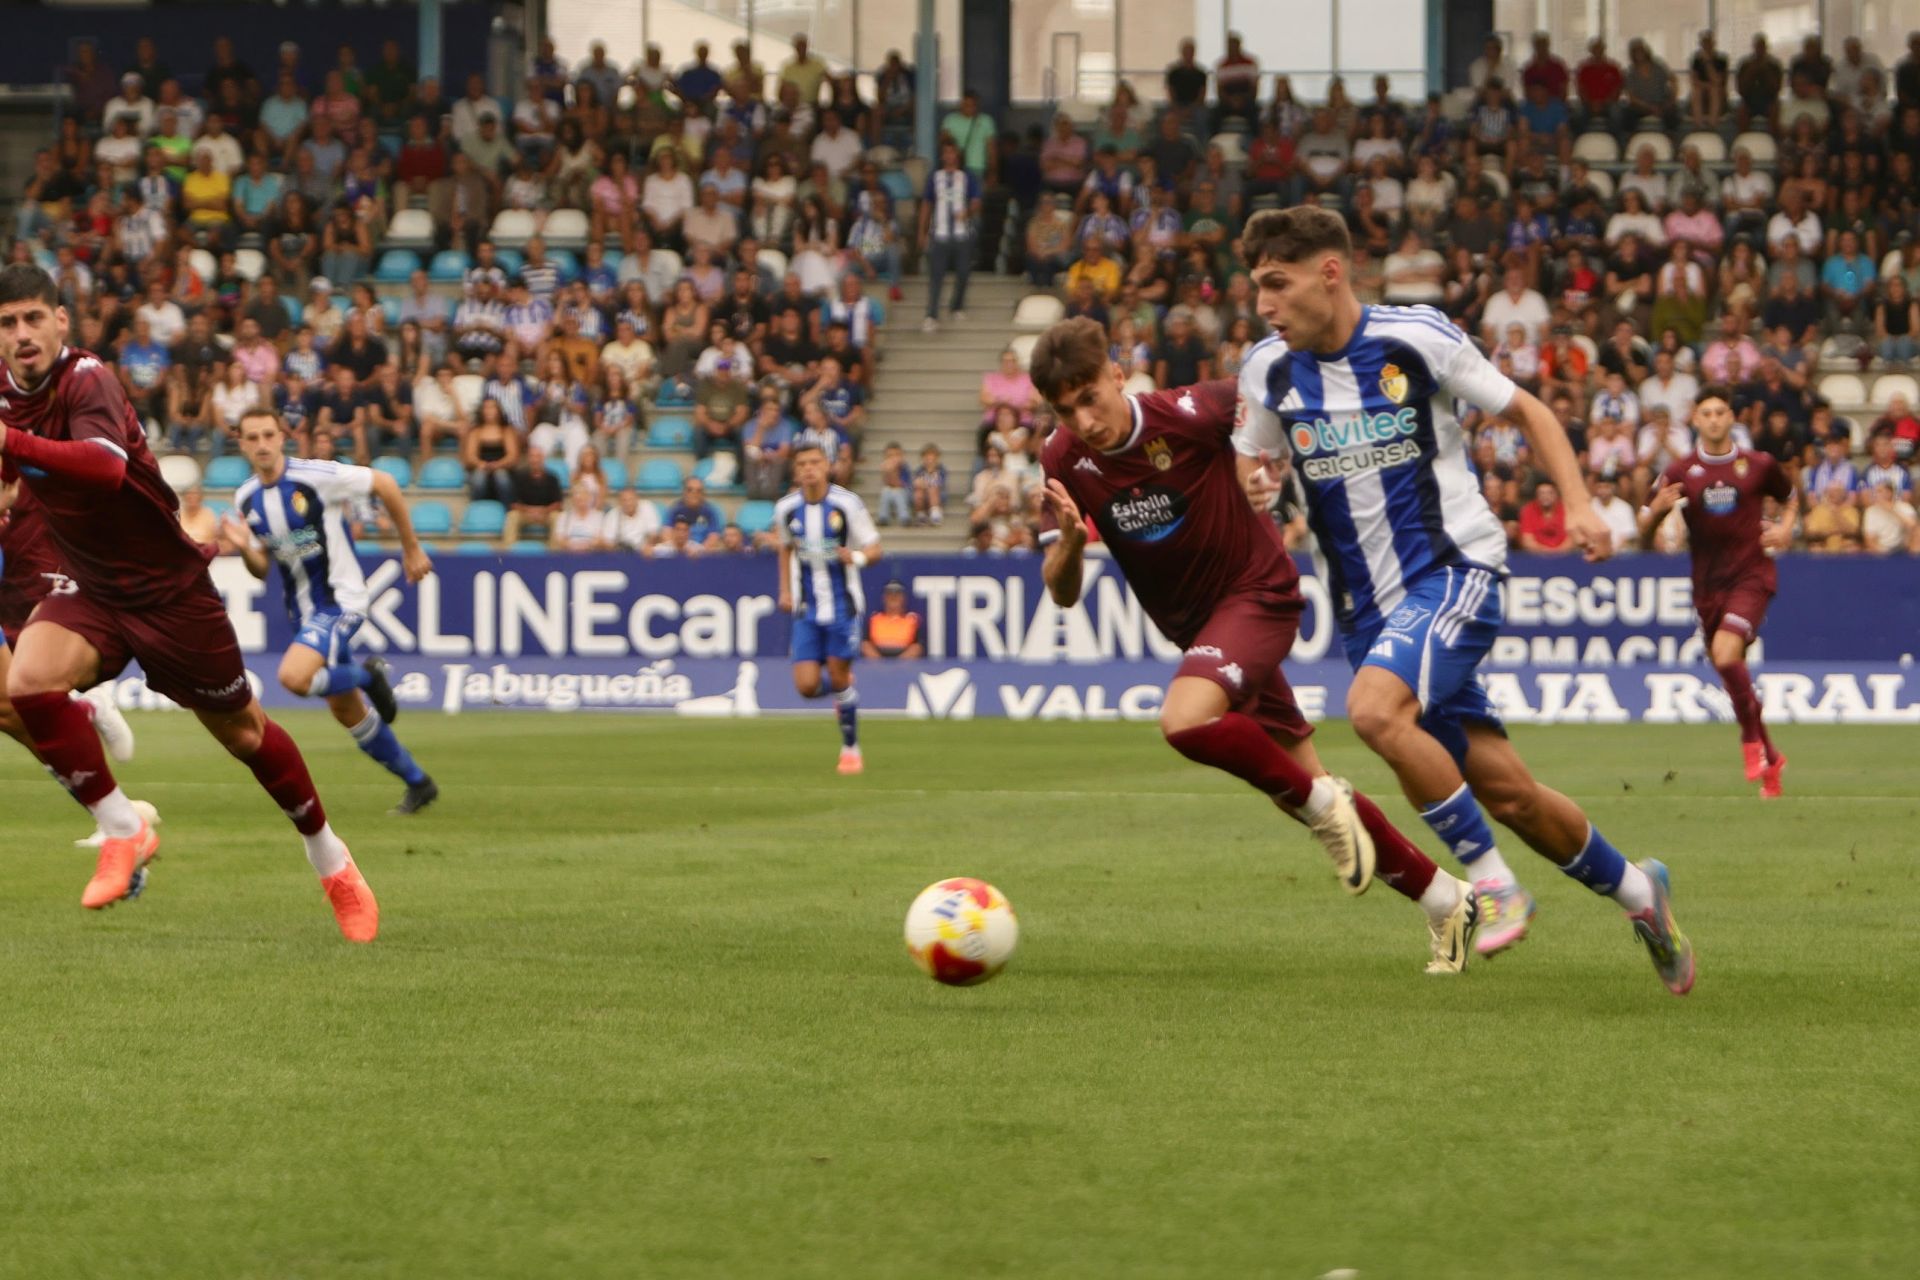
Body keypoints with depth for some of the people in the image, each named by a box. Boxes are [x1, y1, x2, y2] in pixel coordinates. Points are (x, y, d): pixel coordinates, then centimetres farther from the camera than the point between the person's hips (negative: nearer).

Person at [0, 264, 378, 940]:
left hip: (168, 589, -5)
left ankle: (330, 858, 31)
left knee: (241, 729, 8)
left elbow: (108, 466, -46)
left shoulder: (85, 380, -23)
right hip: (91, 593, 5)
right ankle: (122, 831, -10)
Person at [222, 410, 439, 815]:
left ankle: (367, 676, -1)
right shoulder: (245, 499, 1)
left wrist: (411, 549, -1)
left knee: (294, 677, -30)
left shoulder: (316, 477, -18)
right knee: (347, 712, 12)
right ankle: (418, 784, 27)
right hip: (302, 610, 7)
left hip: (340, 600, -7)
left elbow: (385, 485, -8)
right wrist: (245, 549, -17)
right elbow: (262, 569, 7)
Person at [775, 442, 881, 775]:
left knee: (839, 676, -4)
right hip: (806, 609, 3)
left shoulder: (847, 504, -11)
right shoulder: (786, 509, 0)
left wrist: (857, 557, -27)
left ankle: (851, 748, 16)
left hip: (842, 605, -3)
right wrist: (785, 590, 13)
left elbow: (873, 549, -5)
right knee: (807, 686, -6)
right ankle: (842, 690, 30)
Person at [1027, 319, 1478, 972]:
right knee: (1300, 791, 8)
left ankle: (1321, 801, -10)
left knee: (1186, 719, -33)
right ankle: (1445, 901, 20)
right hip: (1194, 620, 6)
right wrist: (1070, 538, -25)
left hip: (1257, 591, -6)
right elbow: (1062, 593, -8)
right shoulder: (1065, 462, -9)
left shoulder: (1185, 415, -22)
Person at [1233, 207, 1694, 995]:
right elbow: (1250, 468, 16)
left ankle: (1492, 883, -16)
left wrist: (1577, 503, -9)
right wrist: (1251, 490, -8)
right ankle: (1636, 891, 26)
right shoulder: (1269, 372, 1)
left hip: (1454, 570, -5)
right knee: (1504, 793, 2)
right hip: (1368, 604, 5)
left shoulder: (1417, 338, -9)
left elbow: (1526, 412, 3)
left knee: (1374, 709, -31)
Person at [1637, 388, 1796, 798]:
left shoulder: (1759, 465, 1)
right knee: (1729, 671, 8)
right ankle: (1770, 760, 26)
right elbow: (1644, 537, 2)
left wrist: (1785, 528, 1)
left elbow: (1789, 498, 22)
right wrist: (1657, 509, -19)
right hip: (1708, 582, 3)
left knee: (1726, 653, -26)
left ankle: (1753, 740, -8)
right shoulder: (1680, 472, 1)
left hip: (1751, 575, -3)